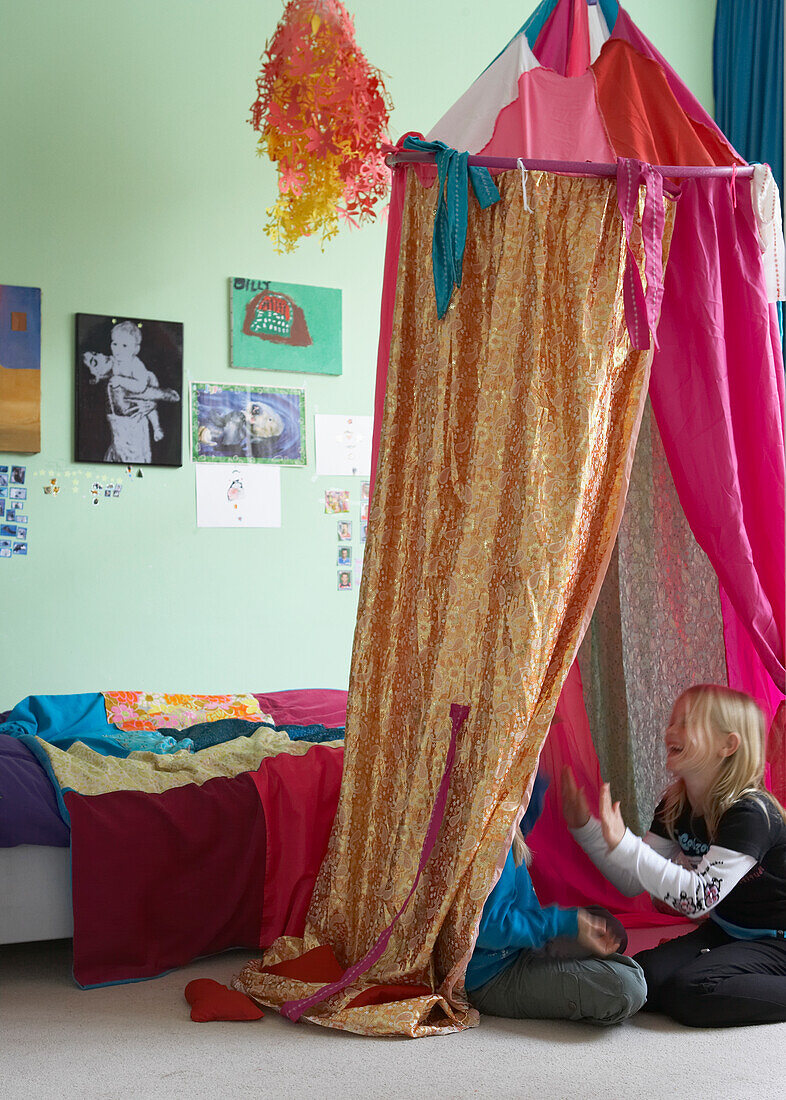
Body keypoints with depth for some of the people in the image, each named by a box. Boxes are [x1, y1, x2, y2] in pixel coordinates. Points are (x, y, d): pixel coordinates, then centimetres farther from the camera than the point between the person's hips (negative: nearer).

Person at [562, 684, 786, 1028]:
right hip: (722, 931, 8)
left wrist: (623, 844, -39)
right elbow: (634, 882, 2)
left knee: (688, 992, -29)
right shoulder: (675, 808, 0)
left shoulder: (751, 814, -25)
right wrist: (585, 828, -9)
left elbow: (699, 898, -34)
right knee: (642, 978, -13)